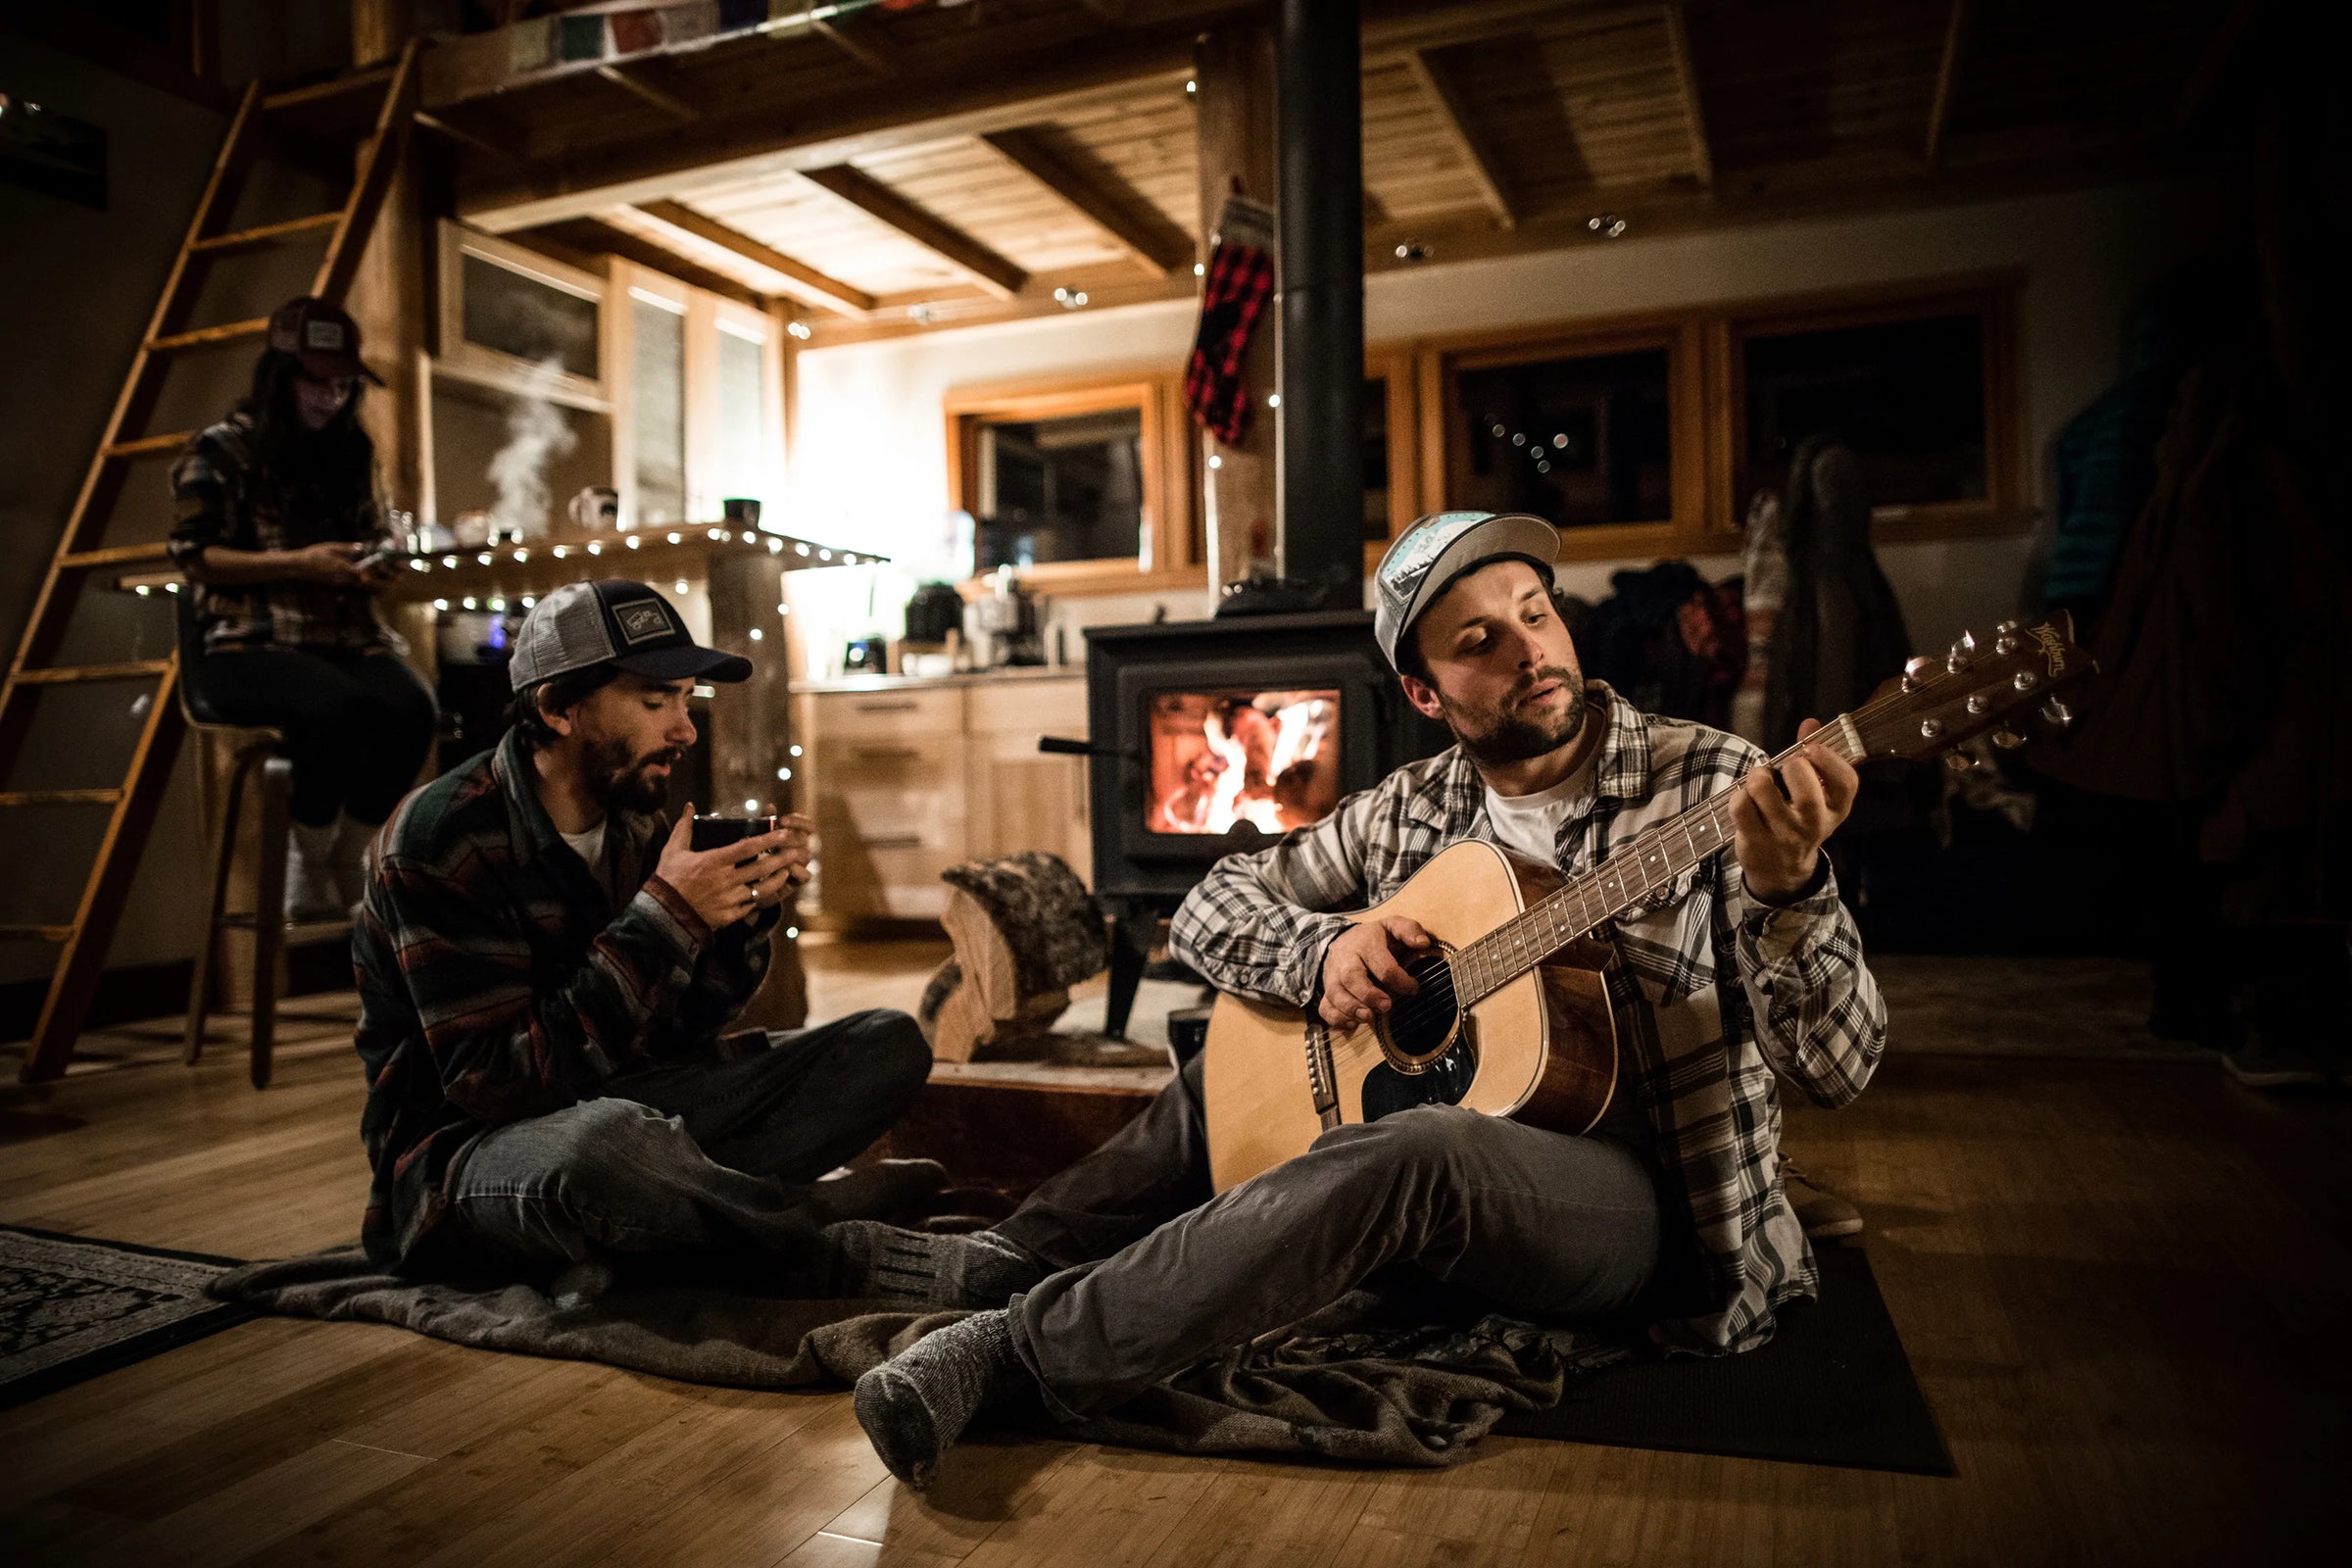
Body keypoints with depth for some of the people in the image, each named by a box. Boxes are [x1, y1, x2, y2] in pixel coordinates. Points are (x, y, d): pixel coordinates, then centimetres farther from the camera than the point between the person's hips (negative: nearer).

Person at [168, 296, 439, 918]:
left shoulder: (350, 453, 18)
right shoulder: (222, 449, 2)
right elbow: (194, 556, -4)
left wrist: (373, 567, 1)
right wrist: (299, 565, -14)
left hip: (344, 636, 5)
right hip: (247, 642, -5)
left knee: (413, 709, -29)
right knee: (345, 707, -37)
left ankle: (346, 860, -9)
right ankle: (308, 861, -11)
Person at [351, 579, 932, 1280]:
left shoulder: (635, 821, 3)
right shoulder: (441, 837, -19)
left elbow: (682, 1029, 6)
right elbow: (497, 1080, -25)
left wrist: (746, 909, -12)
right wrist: (664, 919, -27)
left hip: (610, 1104, 7)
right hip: (462, 1149, -7)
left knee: (890, 1044, -1)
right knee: (607, 1142, -43)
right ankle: (814, 1218, -13)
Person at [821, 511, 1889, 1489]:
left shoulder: (1713, 787, -12)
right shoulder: (1409, 813, 2)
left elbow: (1837, 1068, -17)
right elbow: (1209, 908, 6)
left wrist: (1787, 890, -38)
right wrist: (1320, 948, -15)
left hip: (1650, 1207, -6)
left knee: (1422, 1151, -35)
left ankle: (1022, 1344, -26)